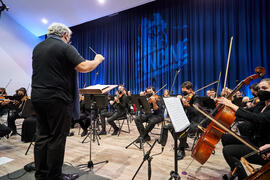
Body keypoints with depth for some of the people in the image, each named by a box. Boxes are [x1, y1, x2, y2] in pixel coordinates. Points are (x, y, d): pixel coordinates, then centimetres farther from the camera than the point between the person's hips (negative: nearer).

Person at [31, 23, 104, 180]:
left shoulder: (37, 48, 17)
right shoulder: (65, 47, -8)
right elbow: (84, 67, -19)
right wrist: (98, 60, -1)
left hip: (37, 96, 8)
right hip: (57, 99, -8)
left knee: (42, 136, 14)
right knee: (57, 138, 2)